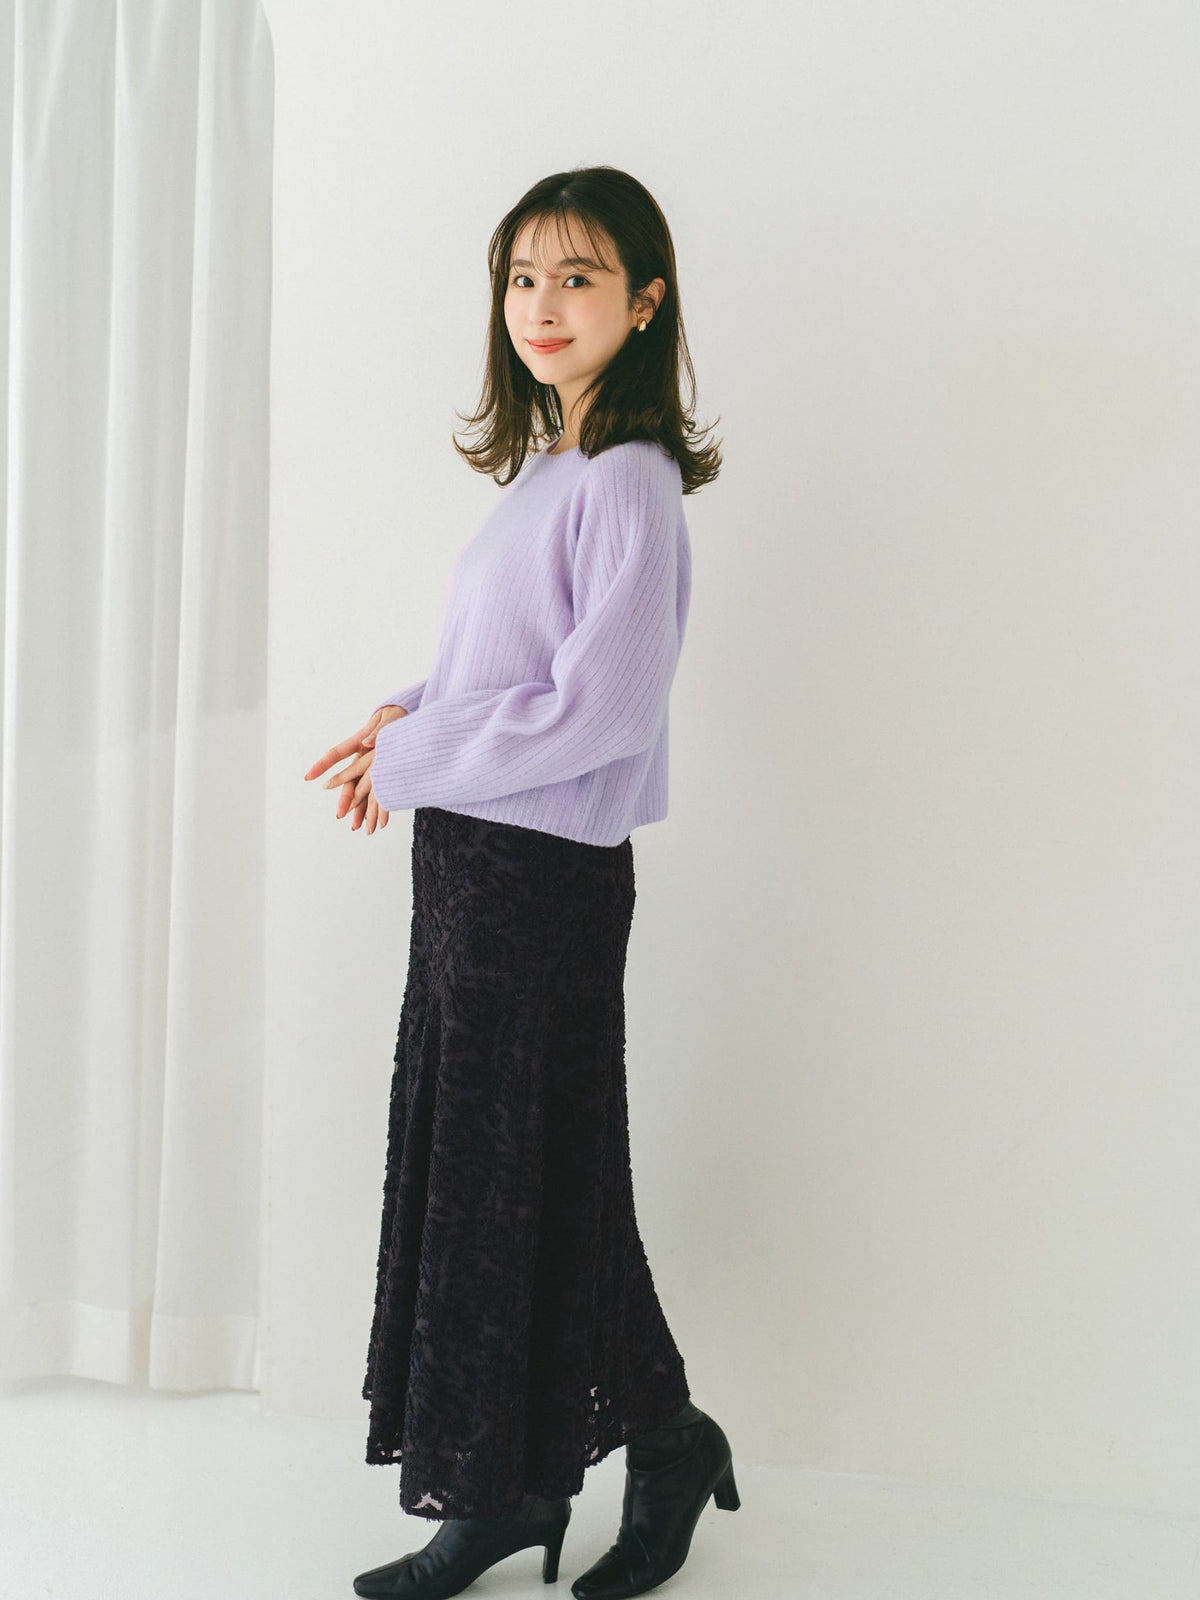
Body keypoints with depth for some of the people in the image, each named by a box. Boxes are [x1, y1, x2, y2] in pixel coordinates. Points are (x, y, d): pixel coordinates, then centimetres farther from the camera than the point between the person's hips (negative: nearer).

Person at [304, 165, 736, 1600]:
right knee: (464, 1169, 13)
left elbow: (599, 706, -23)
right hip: (470, 858, 9)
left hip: (544, 874, -9)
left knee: (519, 1183, 2)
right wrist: (412, 718, 4)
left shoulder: (629, 481, -15)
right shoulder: (539, 469, 12)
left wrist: (415, 760, -14)